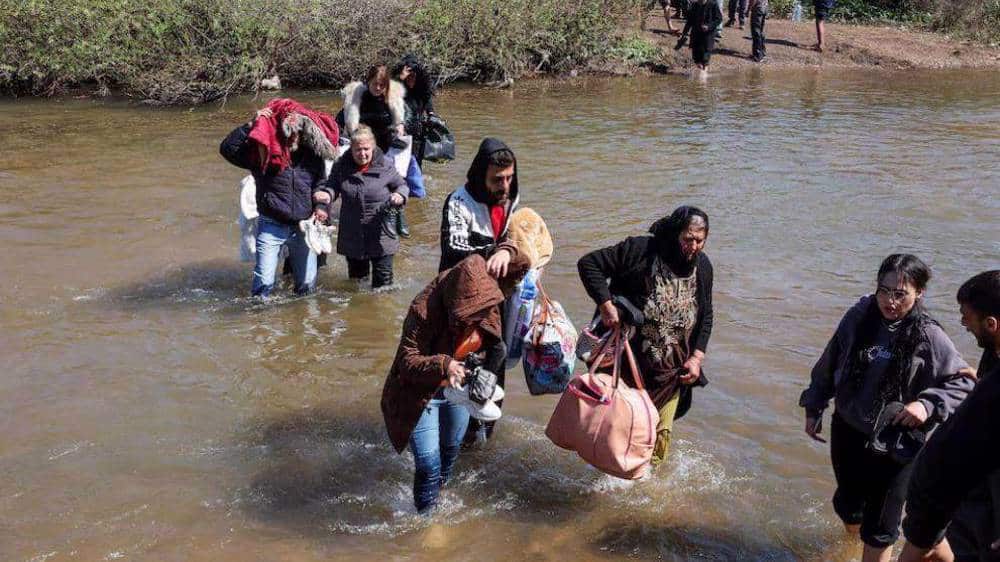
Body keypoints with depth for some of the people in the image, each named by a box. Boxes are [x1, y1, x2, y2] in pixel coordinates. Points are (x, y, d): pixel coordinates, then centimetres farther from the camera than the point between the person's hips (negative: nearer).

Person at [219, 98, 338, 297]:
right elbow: (227, 148, -16)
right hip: (271, 226, -3)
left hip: (303, 227, 3)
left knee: (307, 284, 13)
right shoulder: (262, 153, -8)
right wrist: (250, 125, -21)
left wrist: (321, 205, -5)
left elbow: (320, 182, 12)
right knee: (263, 283, -6)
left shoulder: (312, 154, 0)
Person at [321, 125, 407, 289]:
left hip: (381, 237, -2)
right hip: (352, 237, 3)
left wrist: (400, 195, -18)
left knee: (383, 282, 1)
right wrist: (327, 194, -15)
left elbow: (401, 185, 4)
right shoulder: (341, 166, -3)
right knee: (356, 278, 20)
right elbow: (333, 186, 9)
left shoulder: (385, 166, -8)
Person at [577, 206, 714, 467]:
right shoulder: (639, 251, -16)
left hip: (672, 368, 5)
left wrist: (697, 357, 2)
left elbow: (706, 316, 13)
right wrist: (605, 305, -25)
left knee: (661, 433, 10)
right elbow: (588, 263, -14)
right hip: (628, 362, -5)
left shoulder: (703, 266, 3)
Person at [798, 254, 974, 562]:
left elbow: (963, 382, -11)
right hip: (847, 432, 3)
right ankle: (852, 536, 57)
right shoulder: (857, 319, -8)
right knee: (848, 501, 24)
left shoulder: (929, 337, -16)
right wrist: (813, 409, 10)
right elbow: (828, 366, 5)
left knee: (879, 529, 5)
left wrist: (927, 404, -27)